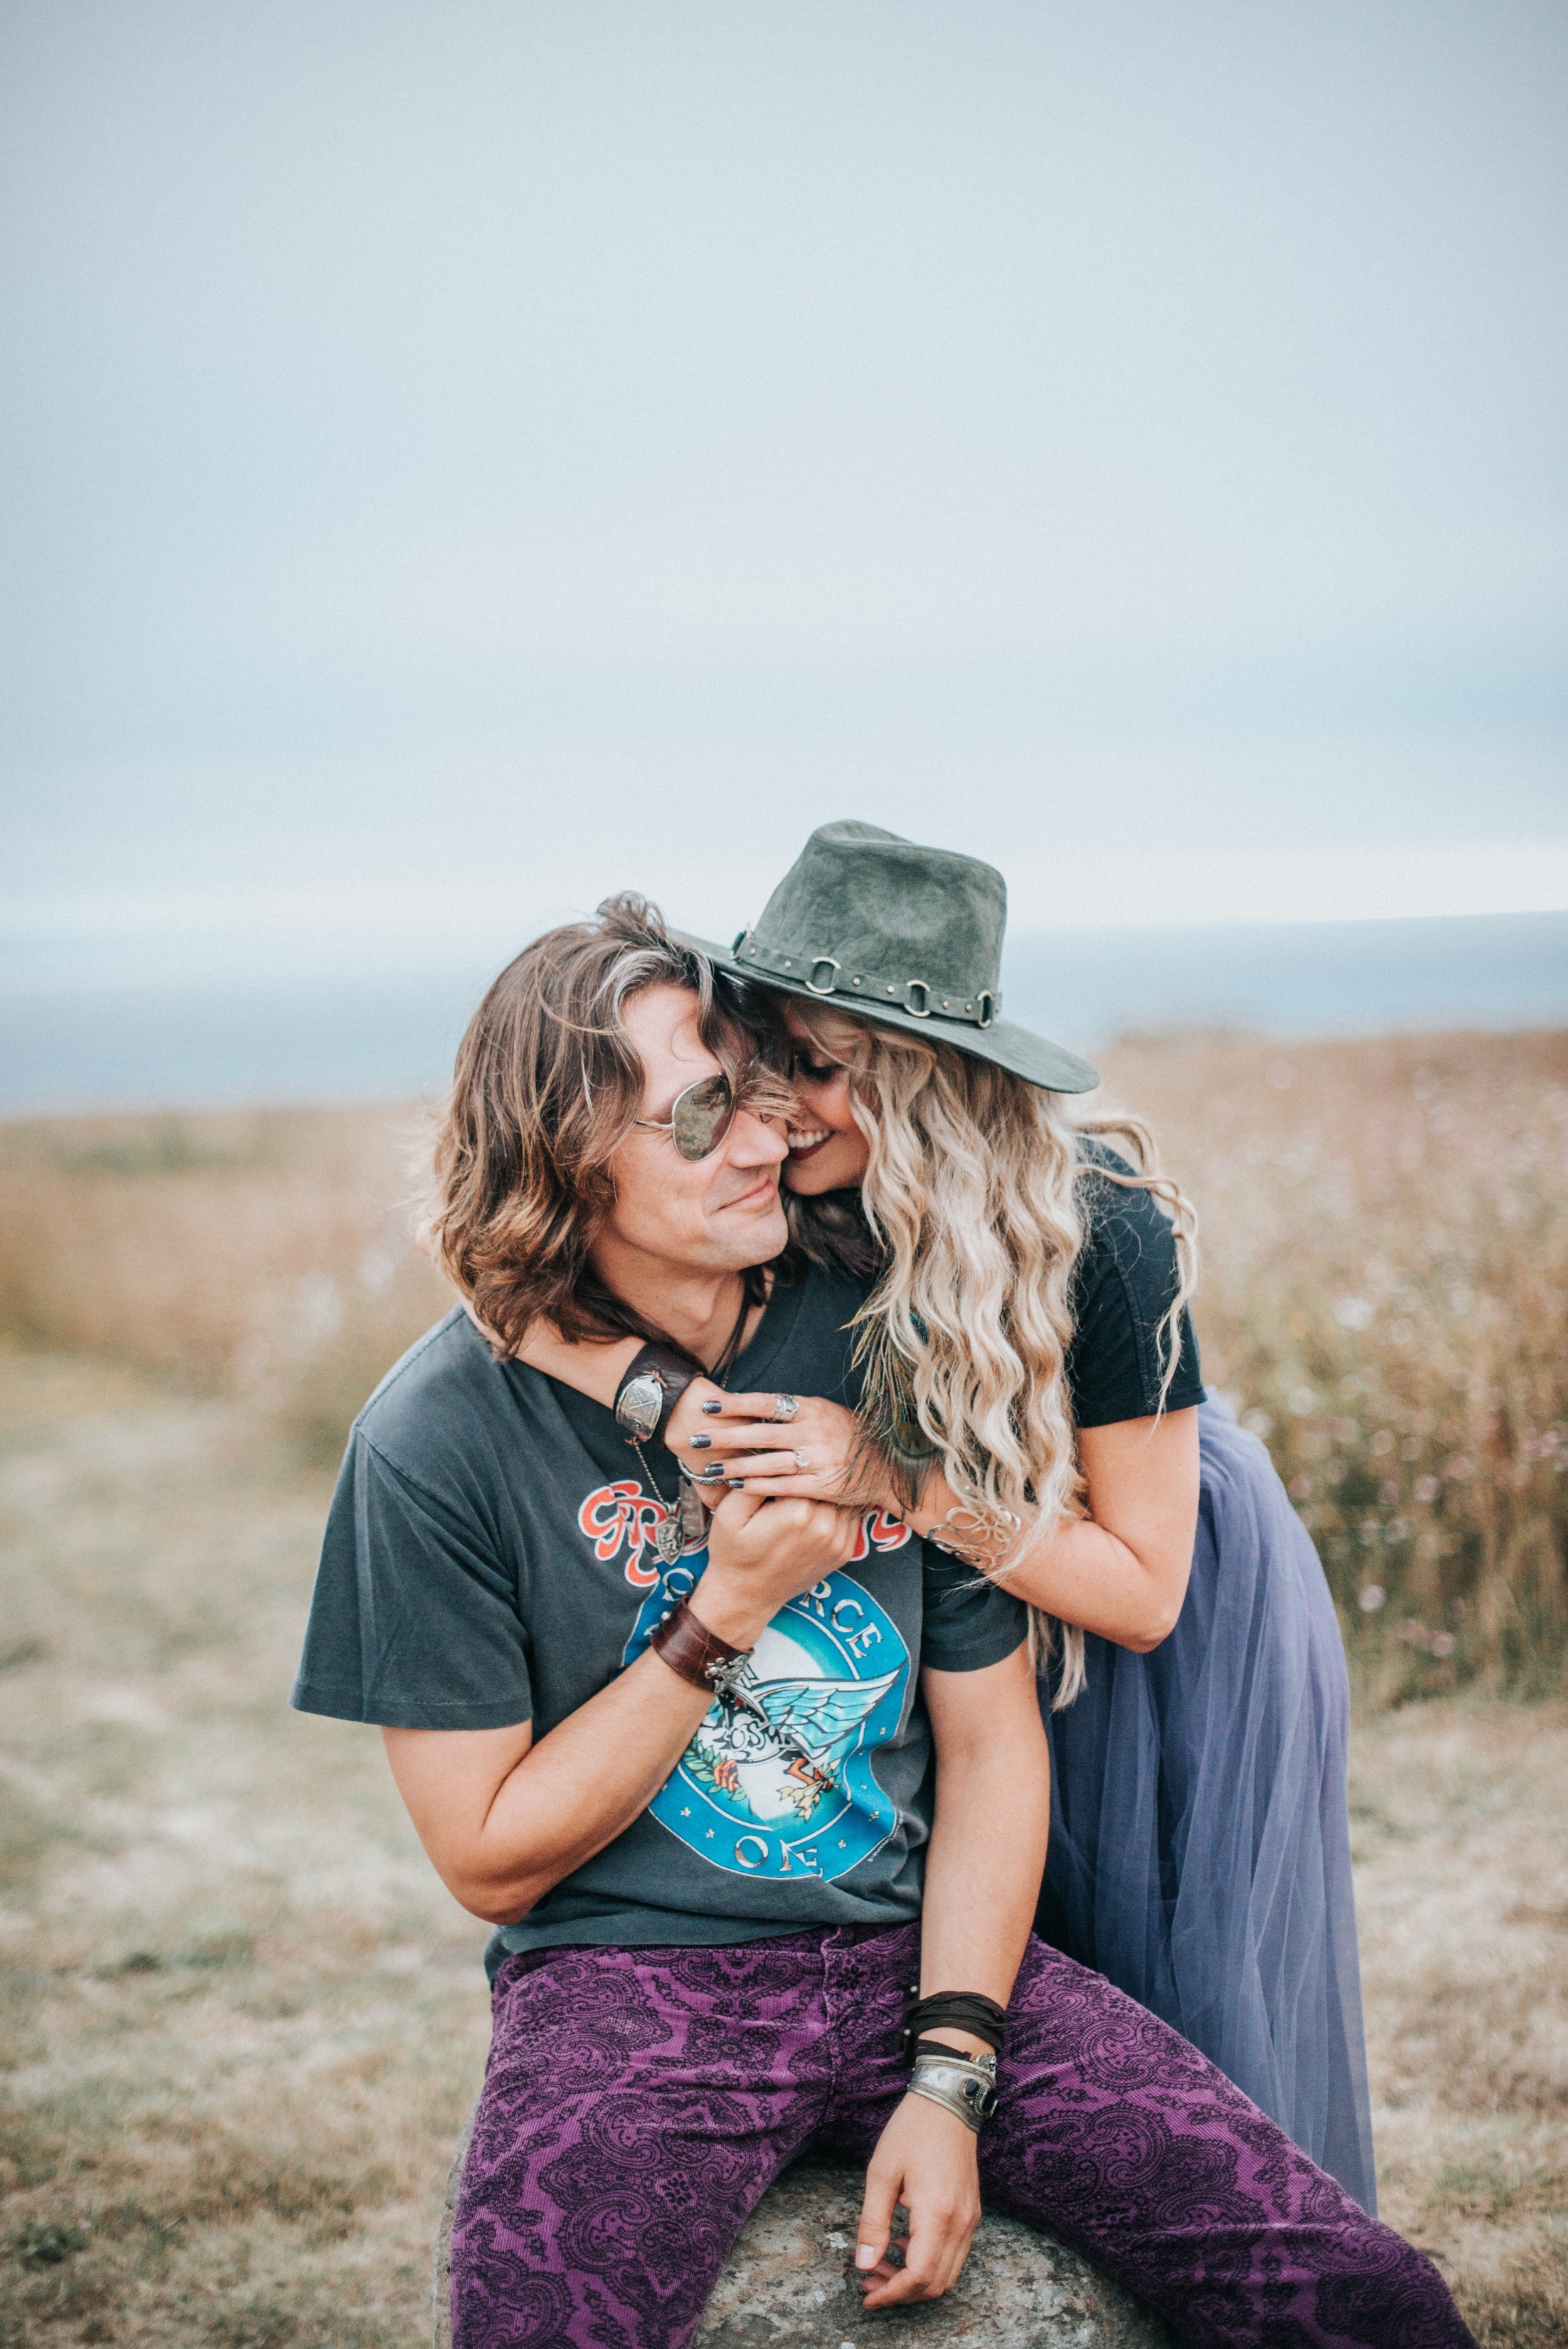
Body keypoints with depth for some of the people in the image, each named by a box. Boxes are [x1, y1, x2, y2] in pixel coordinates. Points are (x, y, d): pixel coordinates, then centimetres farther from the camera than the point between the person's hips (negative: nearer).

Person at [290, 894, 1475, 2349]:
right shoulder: (440, 1439, -9)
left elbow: (991, 1739, 5)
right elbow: (491, 1863, -5)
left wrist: (949, 2079, -6)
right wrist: (724, 1613, -15)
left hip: (915, 1948, 3)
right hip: (627, 1975, -2)